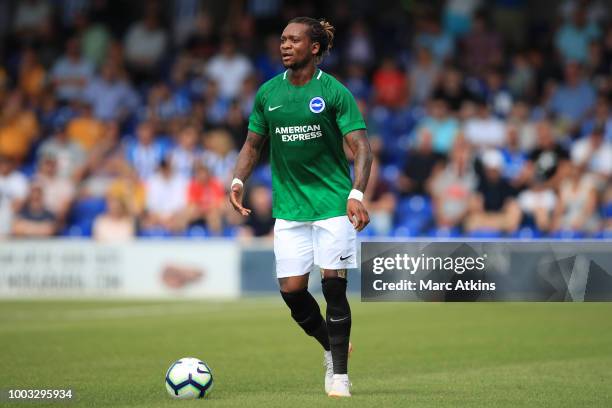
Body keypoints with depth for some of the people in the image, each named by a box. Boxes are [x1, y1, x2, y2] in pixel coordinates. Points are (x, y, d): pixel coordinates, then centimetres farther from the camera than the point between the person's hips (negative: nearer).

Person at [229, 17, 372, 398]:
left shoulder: (334, 92, -5)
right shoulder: (268, 92, 7)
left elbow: (361, 147, -10)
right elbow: (253, 145, 17)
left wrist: (357, 194, -24)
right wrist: (238, 180, -1)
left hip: (333, 204, -4)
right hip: (289, 206, 4)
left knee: (334, 285, -8)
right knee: (291, 289, -1)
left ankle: (339, 374, 2)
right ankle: (332, 347, 25)